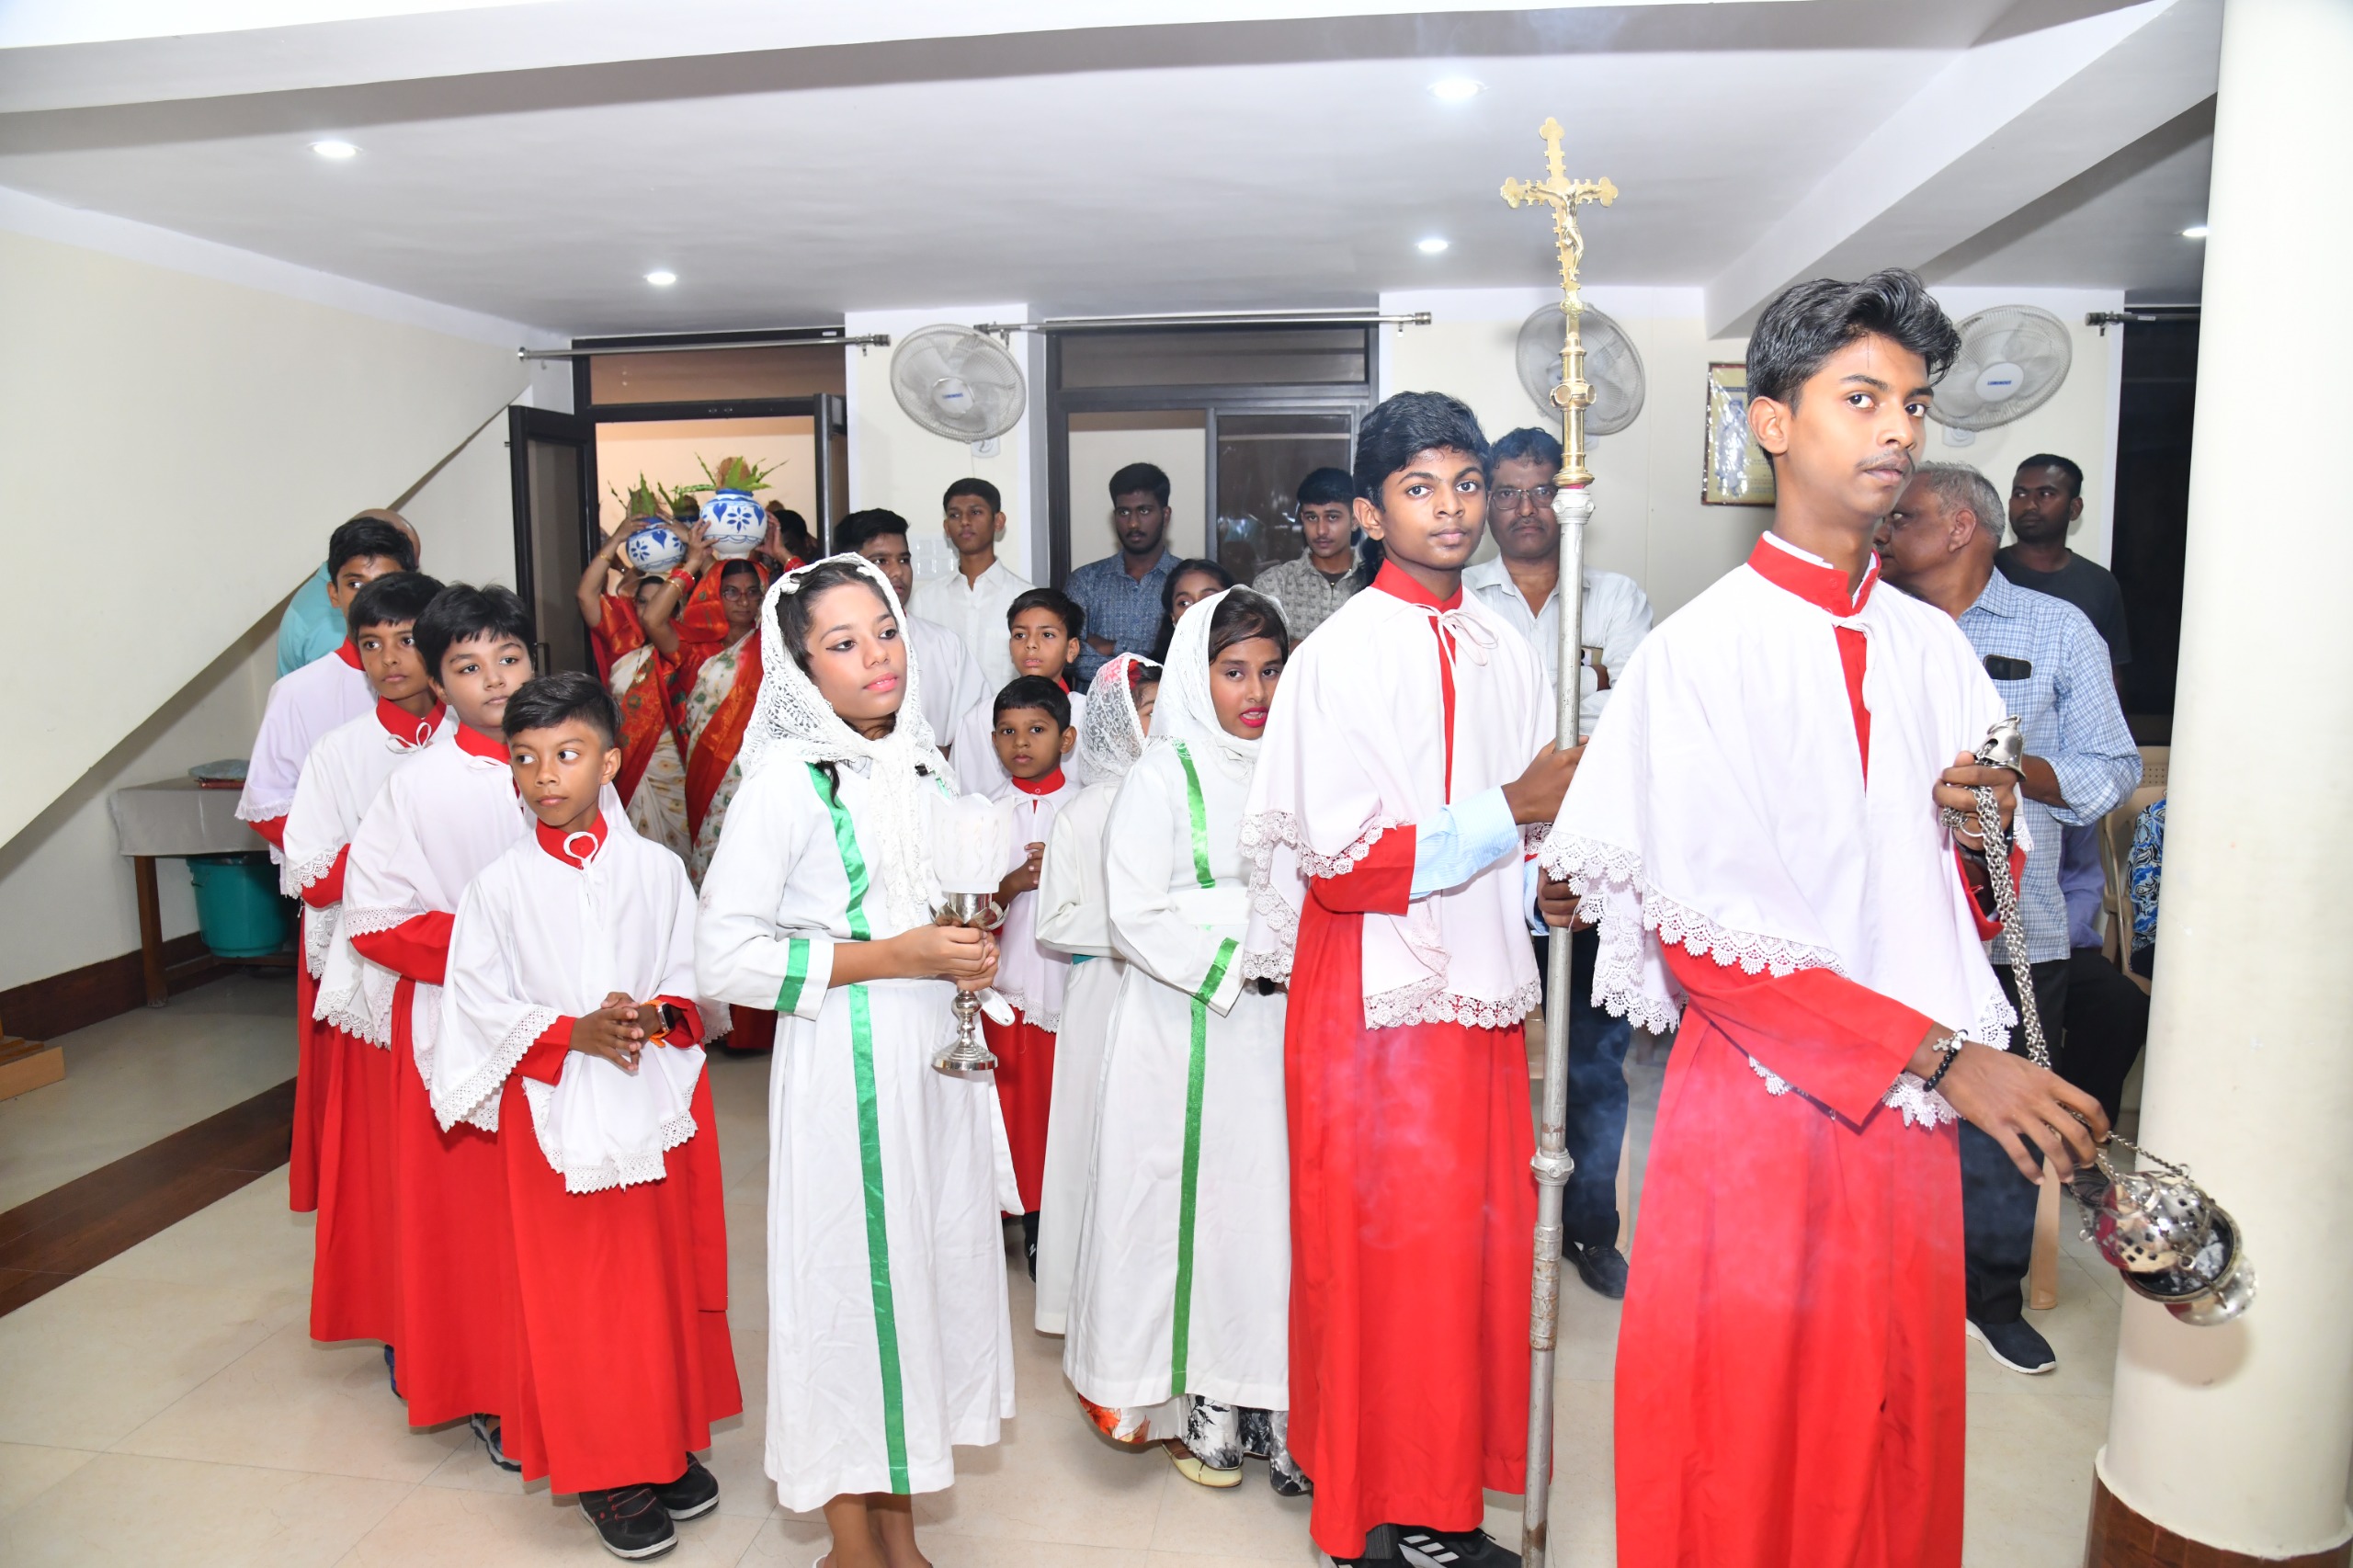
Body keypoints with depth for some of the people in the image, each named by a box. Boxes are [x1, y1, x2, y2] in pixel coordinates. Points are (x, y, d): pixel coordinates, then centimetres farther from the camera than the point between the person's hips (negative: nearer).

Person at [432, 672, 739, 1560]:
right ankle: (605, 1470, 22)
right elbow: (482, 1008, -3)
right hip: (555, 1112, -1)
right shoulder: (499, 887, -3)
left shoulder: (656, 870, 0)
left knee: (668, 1278, 11)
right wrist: (575, 1033, -16)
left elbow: (692, 979, 4)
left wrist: (653, 1017, -16)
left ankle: (672, 1444, 30)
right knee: (577, 1295, 6)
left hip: (656, 1102, 2)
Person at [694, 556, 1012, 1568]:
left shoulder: (924, 768, 10)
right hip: (845, 1066, -6)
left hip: (938, 1056, 7)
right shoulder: (788, 783, -11)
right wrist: (893, 957, -17)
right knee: (854, 1276, 2)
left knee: (931, 1266, 12)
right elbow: (722, 960, -16)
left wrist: (972, 952, 2)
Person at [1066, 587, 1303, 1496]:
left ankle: (1268, 1401, 20)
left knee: (1275, 1197, 6)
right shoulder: (1164, 775, -7)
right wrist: (1234, 960, -13)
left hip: (1275, 1027, 5)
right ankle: (1190, 1408, 19)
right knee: (1192, 1199, 3)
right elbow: (1136, 915, -13)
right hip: (1186, 1029, -4)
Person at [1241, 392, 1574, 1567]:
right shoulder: (1339, 658, -11)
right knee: (1381, 1263, 4)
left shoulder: (1503, 652, 9)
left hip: (1479, 991, 7)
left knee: (1477, 1248, 12)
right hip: (1375, 1003, -6)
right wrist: (1510, 810, -16)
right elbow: (1339, 860, -18)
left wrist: (1542, 884, -1)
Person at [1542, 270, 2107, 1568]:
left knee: (1893, 1439, 16)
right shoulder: (1699, 653, -10)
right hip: (1760, 1110, -5)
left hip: (1909, 1116, 5)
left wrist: (1977, 833, -8)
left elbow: (1973, 901, 15)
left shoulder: (1934, 646, 8)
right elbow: (1699, 935, -15)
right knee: (1746, 1447, 7)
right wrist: (1940, 1053, -17)